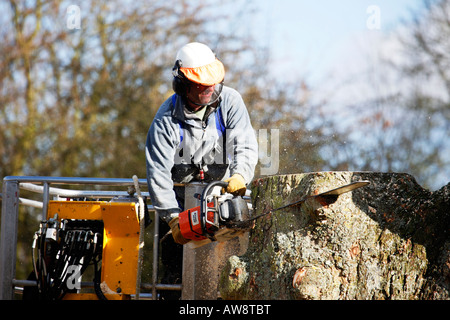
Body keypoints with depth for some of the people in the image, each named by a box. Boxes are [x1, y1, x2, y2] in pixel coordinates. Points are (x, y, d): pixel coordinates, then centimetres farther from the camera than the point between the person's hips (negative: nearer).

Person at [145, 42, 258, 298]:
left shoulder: (230, 101, -10)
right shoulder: (167, 119, -16)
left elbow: (246, 145, -15)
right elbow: (158, 173, -20)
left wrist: (240, 174, -36)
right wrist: (173, 218, -29)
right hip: (181, 198, -1)